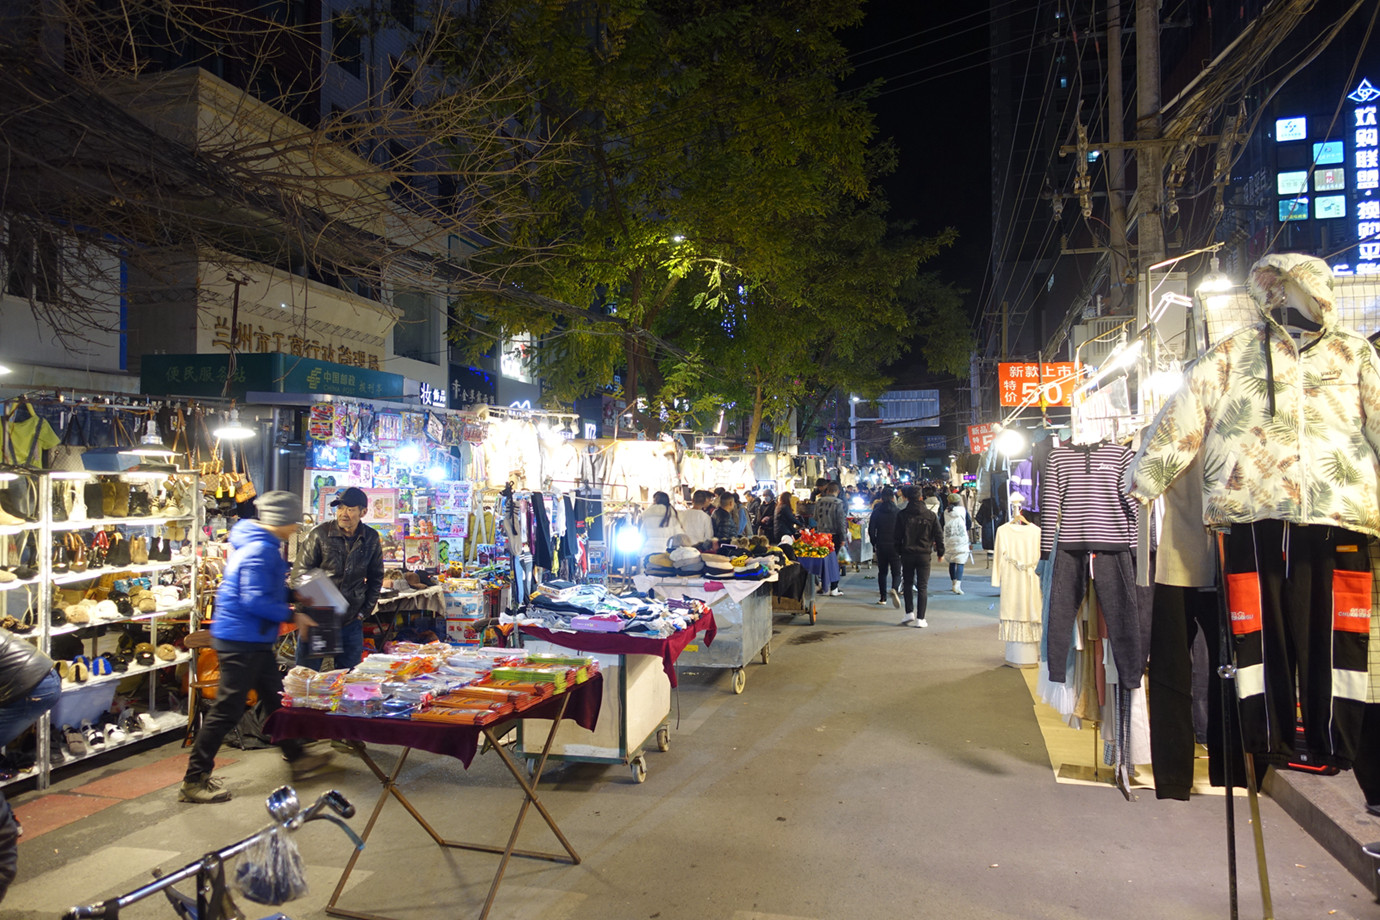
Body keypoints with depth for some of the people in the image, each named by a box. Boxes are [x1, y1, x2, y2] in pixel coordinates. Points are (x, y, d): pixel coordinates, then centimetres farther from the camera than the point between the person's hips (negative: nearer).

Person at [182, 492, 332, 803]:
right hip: (241, 640, -11)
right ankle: (194, 780, 8)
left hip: (254, 640, 11)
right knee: (228, 710, -3)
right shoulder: (260, 551, -22)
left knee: (275, 698, 19)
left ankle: (297, 757, 32)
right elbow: (255, 600, -28)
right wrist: (291, 616, -18)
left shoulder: (259, 543, 11)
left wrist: (291, 595, 15)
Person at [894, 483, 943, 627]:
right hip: (924, 554, 0)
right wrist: (940, 552, 12)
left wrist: (899, 551, 13)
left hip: (907, 554, 0)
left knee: (907, 584, 17)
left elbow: (898, 536, 1)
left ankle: (909, 613, 9)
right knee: (922, 587, 4)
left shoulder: (902, 515, -3)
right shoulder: (930, 515, -2)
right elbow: (938, 535, 1)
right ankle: (920, 619, 2)